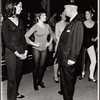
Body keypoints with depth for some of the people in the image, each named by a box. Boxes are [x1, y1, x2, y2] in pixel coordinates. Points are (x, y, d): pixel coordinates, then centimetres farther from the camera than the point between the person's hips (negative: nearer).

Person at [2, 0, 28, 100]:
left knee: (18, 74, 12)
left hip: (21, 50, 5)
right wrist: (16, 53, -13)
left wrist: (25, 50, 0)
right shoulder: (6, 22, -8)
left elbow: (23, 37, 11)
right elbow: (7, 41, -11)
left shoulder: (20, 21, 9)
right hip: (11, 51, -5)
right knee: (12, 76, 2)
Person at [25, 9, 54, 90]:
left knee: (42, 66, 10)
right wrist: (34, 44, -15)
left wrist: (50, 42, 8)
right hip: (36, 49, -4)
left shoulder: (47, 26, 3)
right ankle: (35, 83, 17)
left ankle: (40, 81, 26)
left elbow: (52, 34, 21)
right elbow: (26, 37, -19)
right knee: (36, 66, 3)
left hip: (44, 48, 5)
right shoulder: (35, 27, -14)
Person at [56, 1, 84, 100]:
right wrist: (58, 53, 12)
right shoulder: (71, 21, 10)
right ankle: (64, 91, 46)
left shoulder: (78, 22, -19)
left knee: (68, 77, 6)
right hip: (63, 55, 9)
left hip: (68, 58, -9)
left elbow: (77, 41, -22)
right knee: (63, 76, 24)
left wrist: (72, 58, -22)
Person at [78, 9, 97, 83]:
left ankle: (91, 76, 8)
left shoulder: (95, 24, 1)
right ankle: (83, 73, 32)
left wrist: (95, 39, -2)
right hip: (83, 42, -1)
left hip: (90, 43, 1)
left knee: (94, 61, -7)